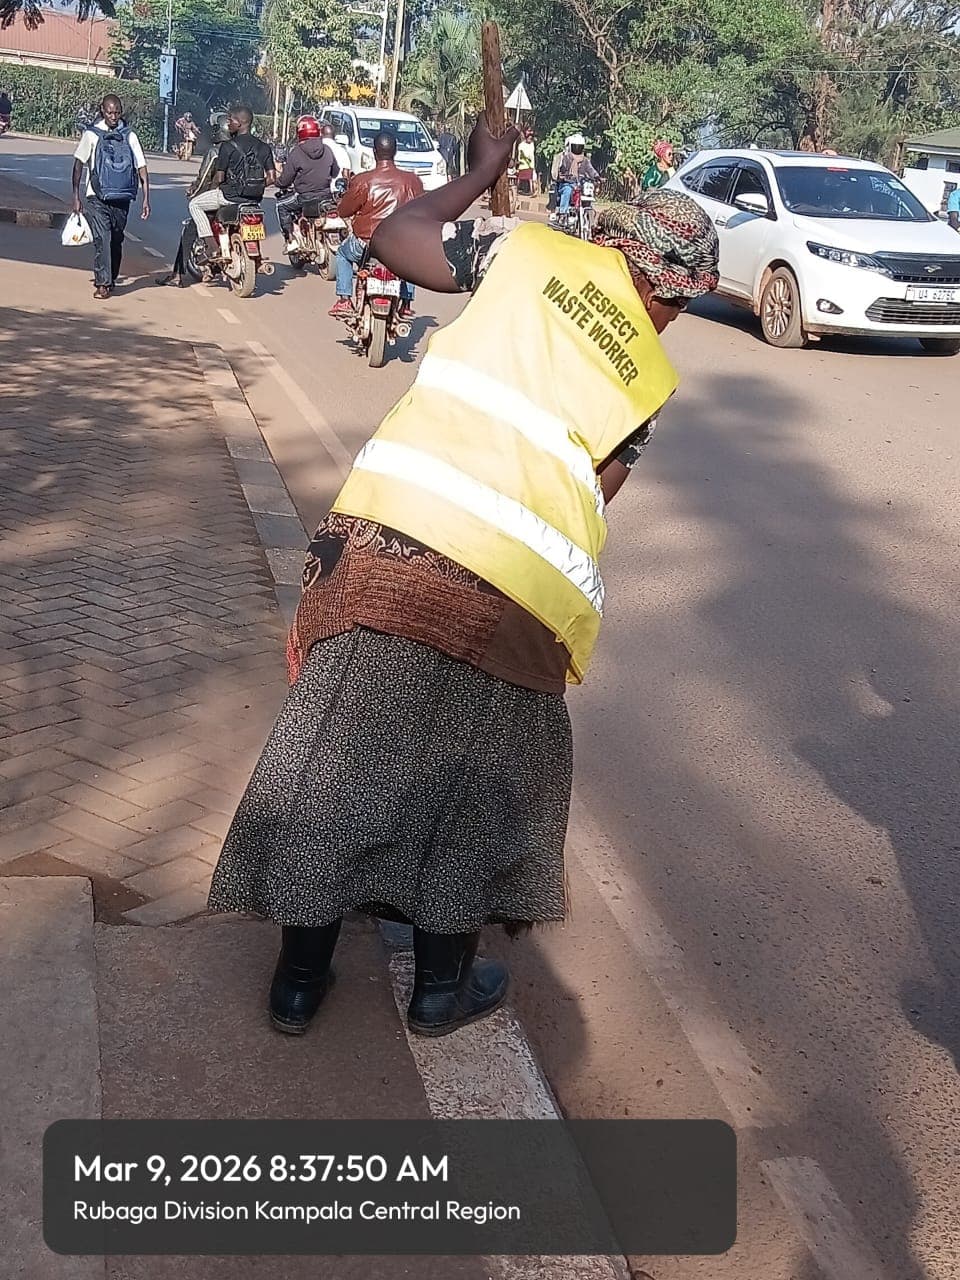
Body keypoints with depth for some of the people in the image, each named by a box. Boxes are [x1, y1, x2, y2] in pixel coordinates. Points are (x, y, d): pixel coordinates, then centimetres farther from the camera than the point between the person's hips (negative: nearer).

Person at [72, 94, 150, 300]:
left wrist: (146, 198, -2)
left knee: (116, 239, 10)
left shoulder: (129, 136, 6)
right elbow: (78, 165, 2)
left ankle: (110, 279, 24)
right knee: (102, 238, -13)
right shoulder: (92, 134, 1)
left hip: (121, 198, 3)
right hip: (97, 198, -2)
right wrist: (76, 196, -4)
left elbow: (141, 167, 6)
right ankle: (103, 283, -14)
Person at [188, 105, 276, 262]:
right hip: (255, 199, 6)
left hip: (231, 195, -6)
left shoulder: (228, 146, -13)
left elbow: (219, 178, -10)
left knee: (194, 204, 13)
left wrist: (211, 190, 10)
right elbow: (272, 178, 2)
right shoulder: (263, 147, 3)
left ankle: (210, 245, 0)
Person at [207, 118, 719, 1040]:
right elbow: (596, 495, 15)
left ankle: (298, 979, 29)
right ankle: (442, 985, 34)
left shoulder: (531, 249, 11)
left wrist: (481, 173, 33)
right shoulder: (648, 376, 13)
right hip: (515, 596, 0)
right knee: (476, 782, 20)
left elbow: (395, 238, 18)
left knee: (337, 754, 15)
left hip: (390, 528, 1)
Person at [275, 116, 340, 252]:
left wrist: (279, 182, 16)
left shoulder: (296, 153, -12)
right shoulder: (327, 150, 0)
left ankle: (291, 240, 6)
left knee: (281, 205, 16)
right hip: (326, 195, 5)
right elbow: (336, 172, 13)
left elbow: (285, 180, -7)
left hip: (304, 197, -5)